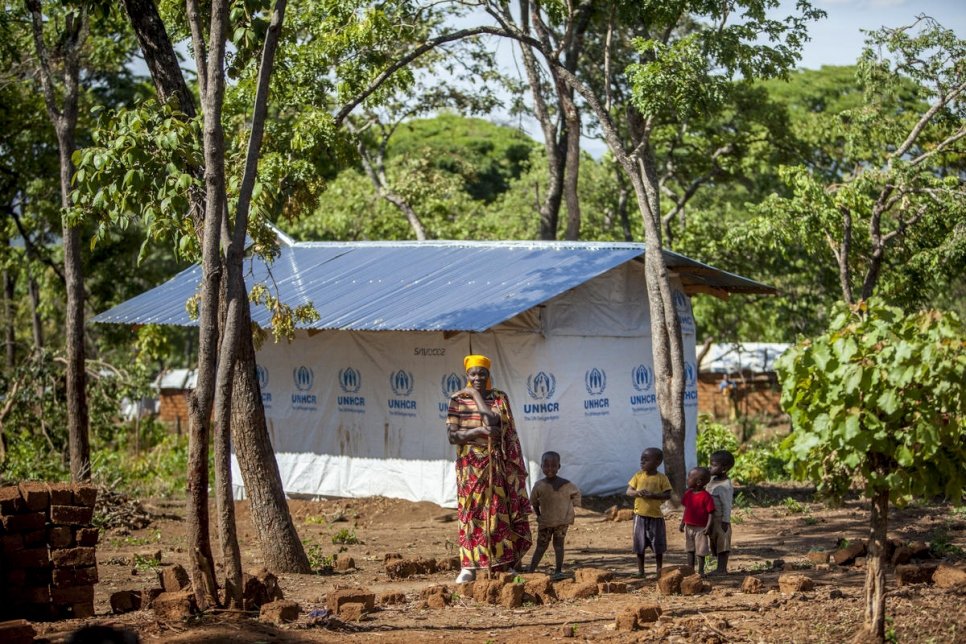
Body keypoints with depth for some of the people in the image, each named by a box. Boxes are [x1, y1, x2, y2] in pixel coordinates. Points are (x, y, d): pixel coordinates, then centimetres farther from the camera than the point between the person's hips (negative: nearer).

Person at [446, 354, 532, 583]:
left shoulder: (500, 398, 6)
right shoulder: (457, 400, 0)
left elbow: (493, 420, -10)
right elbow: (452, 435, -8)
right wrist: (479, 431, -17)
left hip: (499, 465, 2)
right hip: (471, 465, -2)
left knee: (502, 511, 2)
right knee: (471, 511, -4)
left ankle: (507, 564, 8)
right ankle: (469, 566, -2)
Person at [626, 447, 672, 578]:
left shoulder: (661, 478, -5)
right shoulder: (638, 476, 4)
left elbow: (668, 495, -8)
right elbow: (629, 491, 3)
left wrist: (653, 495, -22)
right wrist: (637, 492, -18)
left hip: (656, 516, -2)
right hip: (640, 514, 2)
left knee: (658, 546, 5)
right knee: (639, 545, 7)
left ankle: (659, 570, 18)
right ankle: (640, 570, 17)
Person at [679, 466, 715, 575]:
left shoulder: (706, 496, -17)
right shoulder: (688, 493, 4)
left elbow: (711, 513, -16)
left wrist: (708, 527, -21)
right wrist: (682, 523, 14)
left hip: (700, 529, -6)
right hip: (689, 527, 6)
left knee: (701, 551, 2)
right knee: (690, 550, 12)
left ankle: (700, 571, 13)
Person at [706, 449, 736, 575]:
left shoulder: (725, 486, -20)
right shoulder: (713, 479, 8)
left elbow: (727, 505, -20)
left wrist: (725, 521, -19)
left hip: (720, 519, -10)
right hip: (712, 519, 10)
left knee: (722, 544, -2)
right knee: (715, 544, 15)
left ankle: (722, 569, 3)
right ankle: (720, 568, 23)